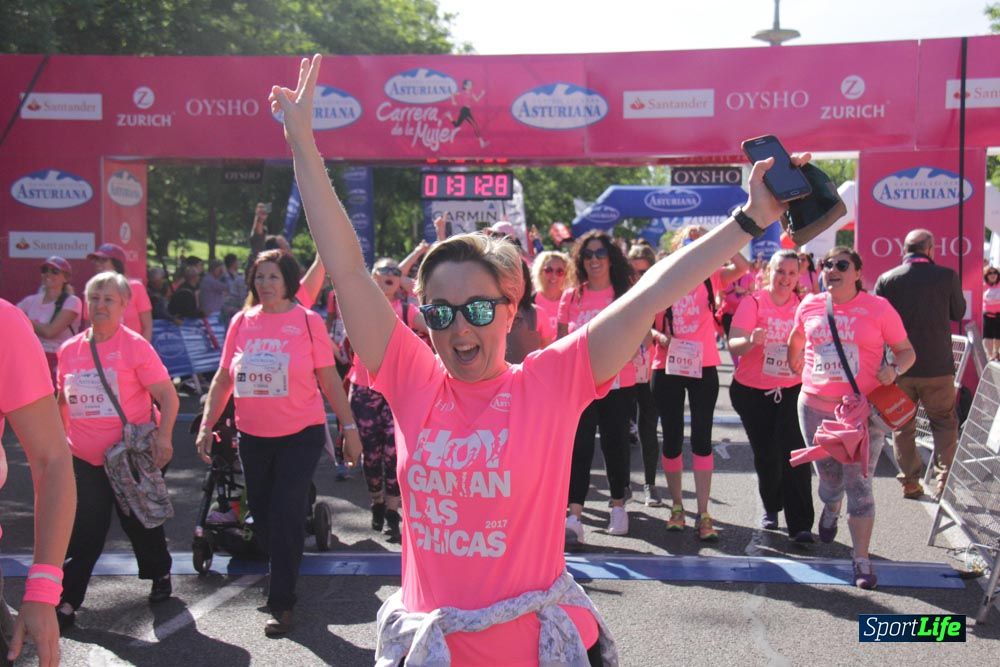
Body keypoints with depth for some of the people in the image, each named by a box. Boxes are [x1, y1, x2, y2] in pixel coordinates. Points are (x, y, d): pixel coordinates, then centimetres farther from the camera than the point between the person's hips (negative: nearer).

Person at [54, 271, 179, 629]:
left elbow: (168, 397, -11)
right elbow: (63, 400, 18)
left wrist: (162, 438, -22)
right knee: (83, 533, 1)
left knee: (140, 522, 13)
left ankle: (160, 574, 37)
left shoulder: (135, 346, -9)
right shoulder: (69, 350, 4)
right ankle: (66, 603, 6)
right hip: (84, 459, 3)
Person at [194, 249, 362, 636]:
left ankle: (281, 603, 4)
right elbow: (223, 378, 8)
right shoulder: (241, 322, 4)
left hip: (300, 435, -4)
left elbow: (329, 379, -3)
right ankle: (282, 573, 37)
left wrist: (349, 426, -4)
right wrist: (206, 426, 4)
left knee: (286, 516, -6)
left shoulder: (308, 321, -5)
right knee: (261, 516, 13)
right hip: (253, 437, 4)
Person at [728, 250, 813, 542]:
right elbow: (733, 344, -20)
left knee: (794, 454, -11)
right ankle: (771, 508, 34)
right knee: (765, 455, 8)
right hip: (752, 392, -1)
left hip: (792, 391, 1)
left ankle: (800, 524, -5)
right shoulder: (753, 302, -9)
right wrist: (750, 341, -41)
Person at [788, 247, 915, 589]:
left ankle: (861, 560, 6)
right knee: (830, 479, 16)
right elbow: (796, 340, 24)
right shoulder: (809, 305, 4)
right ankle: (830, 510, 52)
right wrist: (794, 370, 18)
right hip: (816, 407, 3)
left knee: (859, 484, -3)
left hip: (863, 410, -3)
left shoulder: (878, 308, -4)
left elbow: (907, 351, 2)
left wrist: (894, 369, -16)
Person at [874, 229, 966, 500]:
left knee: (902, 426, 14)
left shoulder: (886, 280, -6)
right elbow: (959, 313, 6)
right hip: (938, 366, -1)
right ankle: (944, 481, 5)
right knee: (945, 423, 13)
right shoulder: (947, 276, -8)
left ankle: (909, 483, 16)